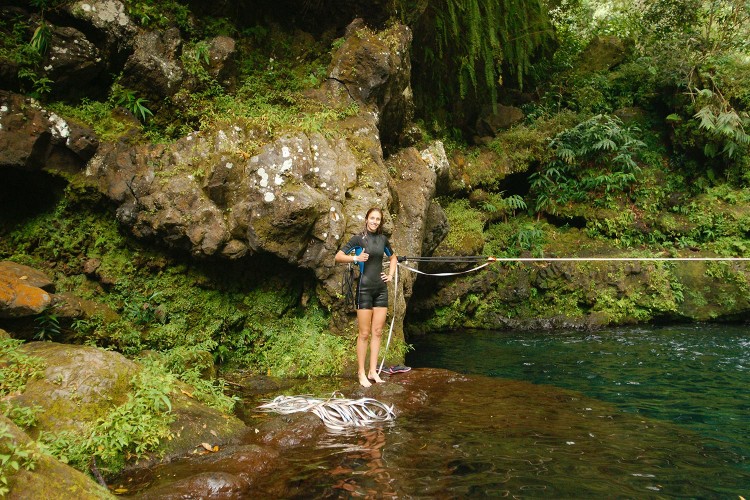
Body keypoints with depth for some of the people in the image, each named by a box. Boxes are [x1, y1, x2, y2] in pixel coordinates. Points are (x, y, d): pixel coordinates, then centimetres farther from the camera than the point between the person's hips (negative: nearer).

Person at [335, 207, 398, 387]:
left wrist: (391, 275, 13)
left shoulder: (383, 239, 10)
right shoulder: (358, 238, -4)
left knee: (377, 332, 6)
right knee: (364, 333, -3)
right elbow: (338, 257, -7)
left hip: (381, 288, 5)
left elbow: (393, 257, 26)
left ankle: (373, 371, 14)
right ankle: (361, 373, 4)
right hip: (365, 288, -5)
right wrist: (356, 258, -20)